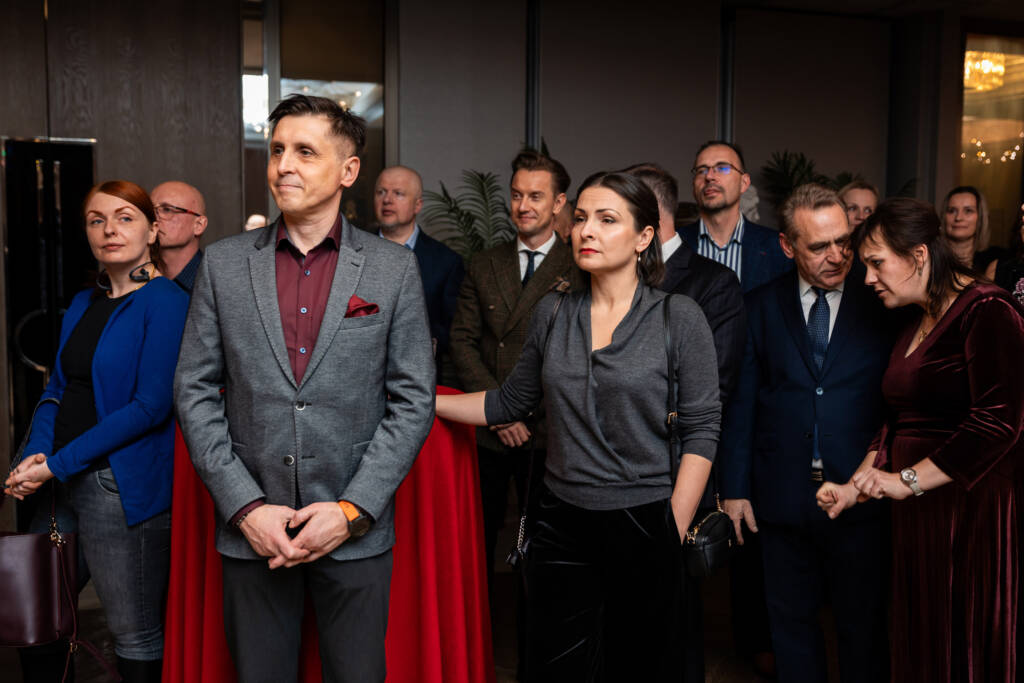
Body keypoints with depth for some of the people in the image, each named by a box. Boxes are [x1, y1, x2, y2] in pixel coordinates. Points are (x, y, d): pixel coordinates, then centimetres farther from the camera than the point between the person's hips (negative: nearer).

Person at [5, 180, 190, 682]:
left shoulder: (166, 302, -11)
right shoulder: (83, 304, 13)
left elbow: (151, 406, -17)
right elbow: (58, 390, 13)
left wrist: (59, 464, -16)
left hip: (123, 485, -7)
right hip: (63, 483, 8)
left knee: (135, 635, 4)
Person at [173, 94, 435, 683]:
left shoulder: (395, 268, -1)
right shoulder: (223, 264, 3)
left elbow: (414, 401, -2)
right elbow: (195, 392, 3)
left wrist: (351, 511, -9)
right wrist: (246, 507, -7)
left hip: (356, 532, -1)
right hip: (251, 530, 1)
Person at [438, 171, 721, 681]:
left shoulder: (680, 318, -7)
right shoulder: (552, 314, 4)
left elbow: (701, 430, -8)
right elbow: (510, 401, 12)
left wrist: (675, 533, -11)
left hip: (643, 524, -3)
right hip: (561, 523, 3)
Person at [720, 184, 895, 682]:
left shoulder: (881, 303, -1)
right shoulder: (760, 307, 3)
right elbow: (741, 404, 3)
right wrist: (735, 489, 1)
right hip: (782, 498, 2)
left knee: (863, 625, 12)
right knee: (791, 622, 15)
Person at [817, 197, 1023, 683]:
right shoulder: (916, 324, 16)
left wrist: (907, 480, -17)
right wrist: (856, 484, 7)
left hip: (973, 510, -8)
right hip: (917, 514, 8)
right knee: (919, 642, 10)